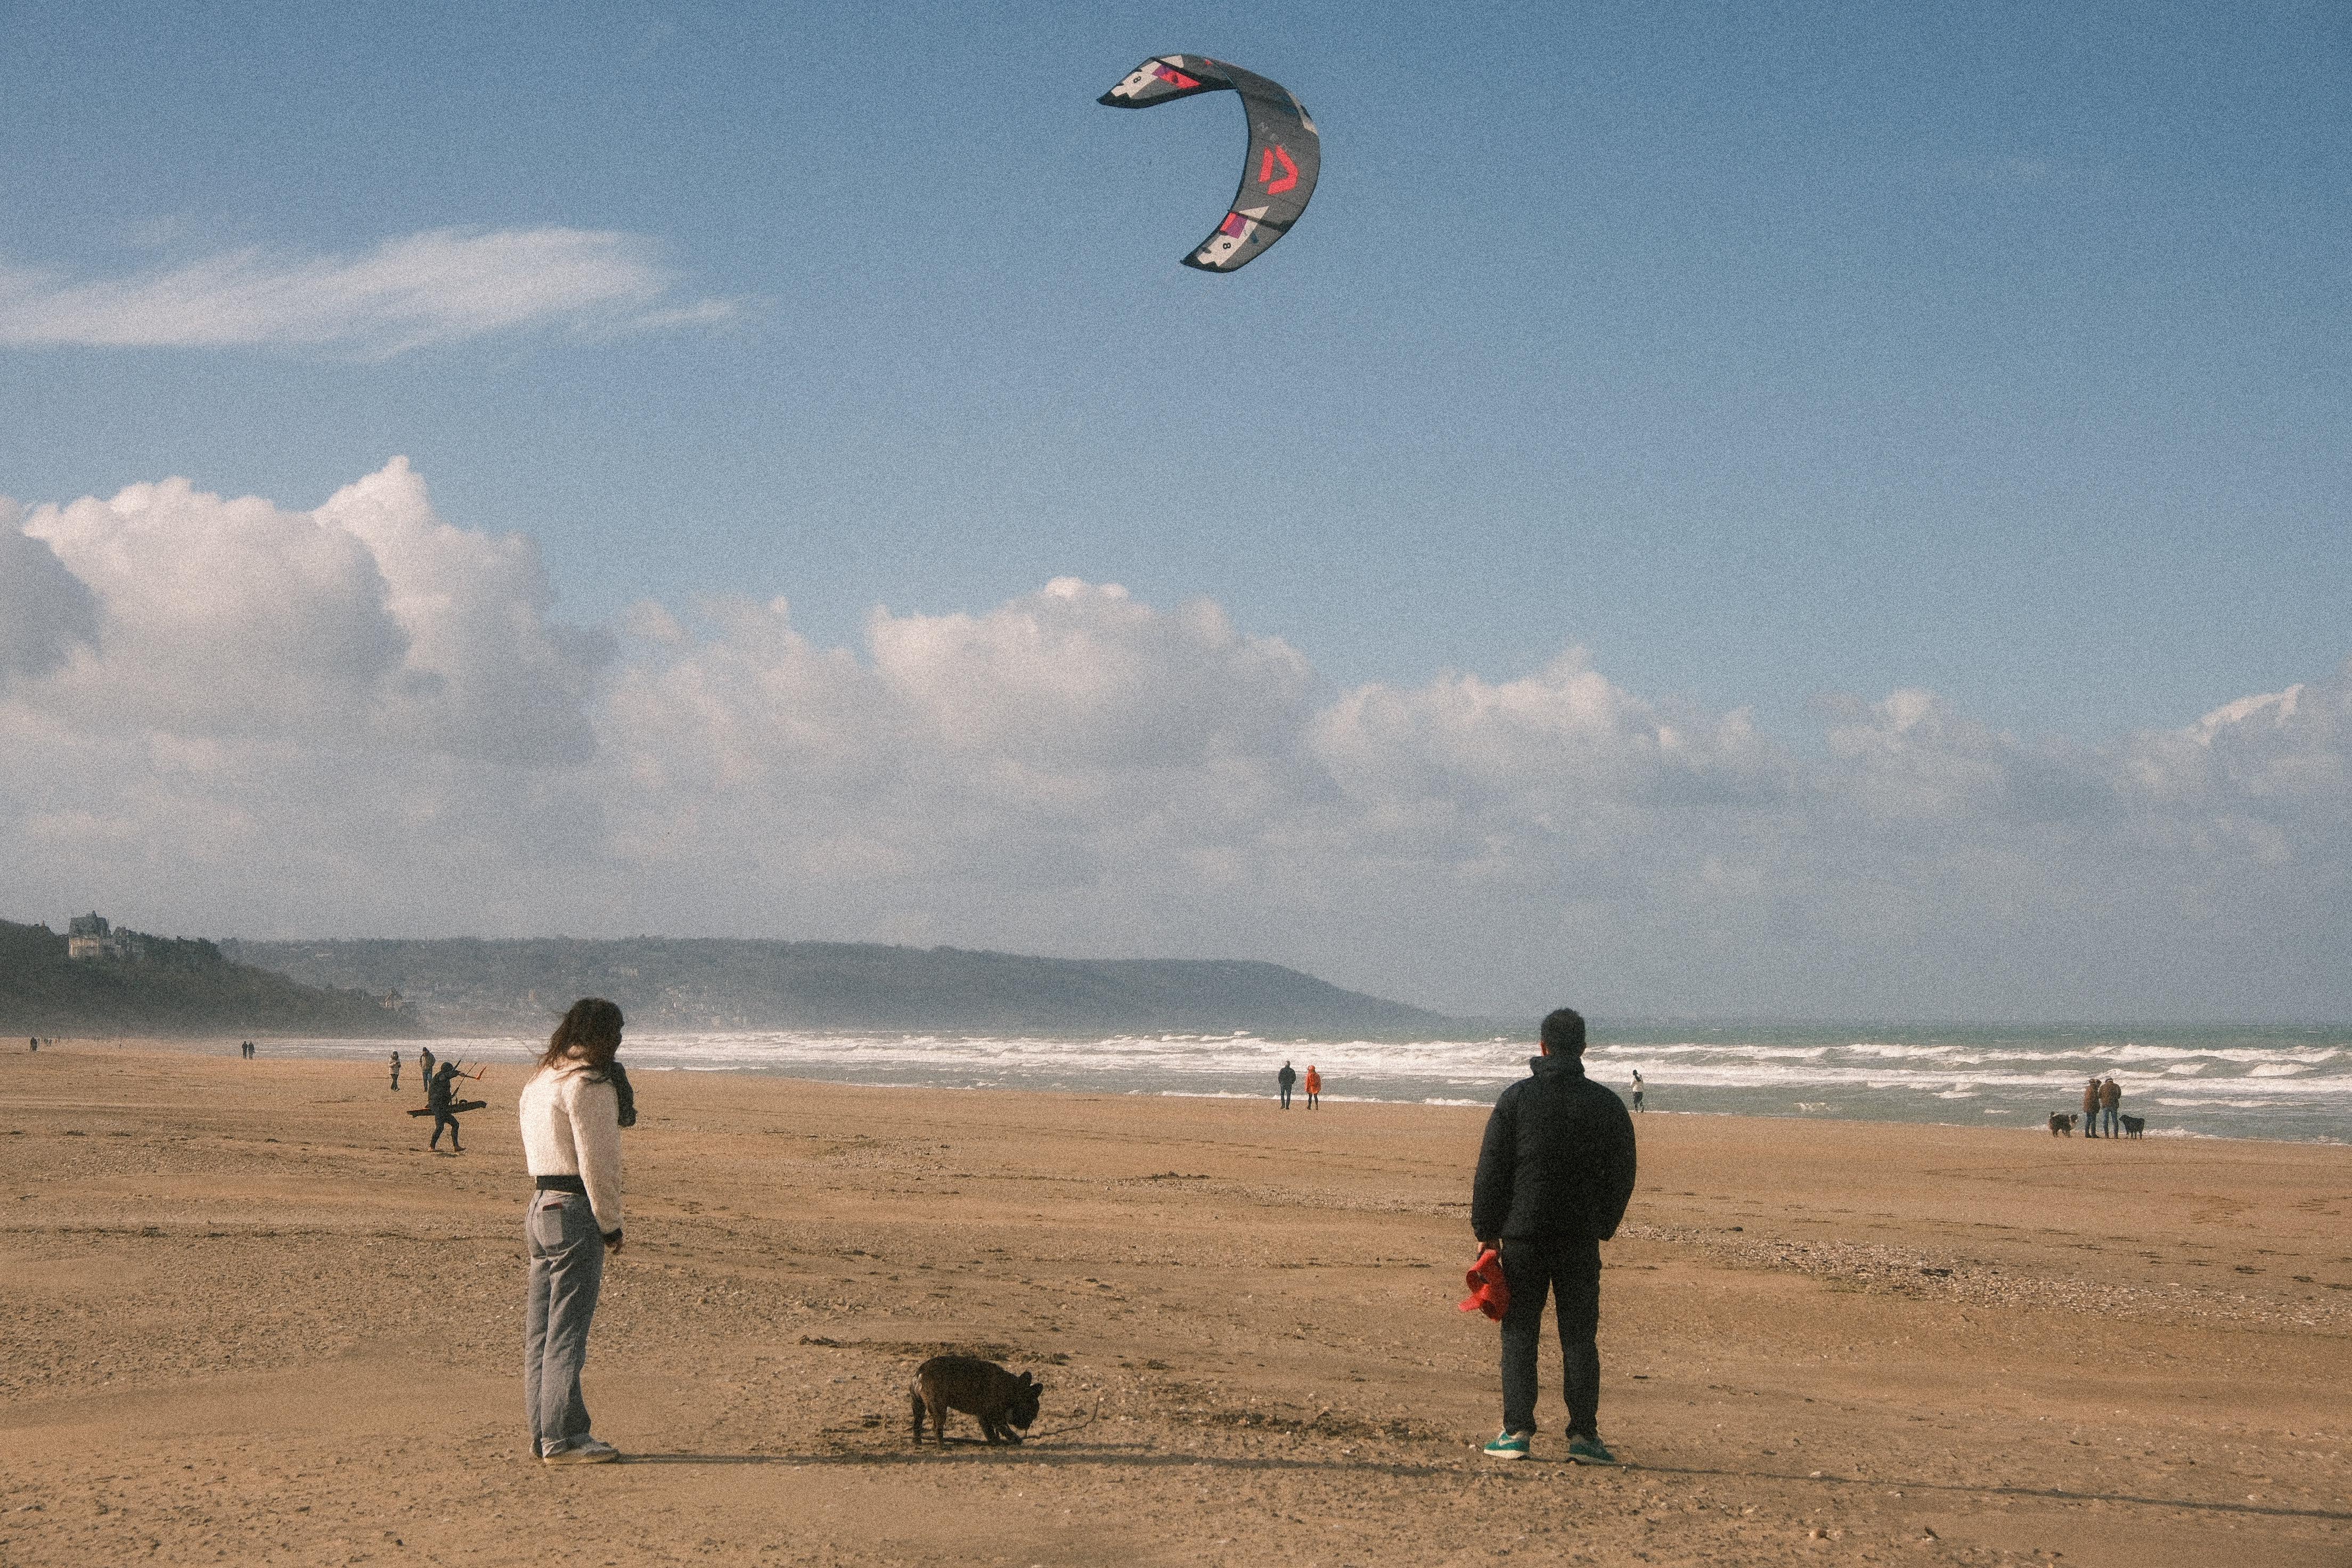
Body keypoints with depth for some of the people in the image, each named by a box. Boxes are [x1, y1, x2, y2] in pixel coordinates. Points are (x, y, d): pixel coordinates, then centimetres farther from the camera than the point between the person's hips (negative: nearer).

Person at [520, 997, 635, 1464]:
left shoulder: (539, 1081, 16)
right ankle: (563, 1438, -6)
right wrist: (610, 1224, -10)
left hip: (540, 1208, 9)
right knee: (567, 1329, -7)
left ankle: (543, 1434, 16)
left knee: (541, 1330, 11)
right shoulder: (590, 1084, -13)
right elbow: (597, 1160, -16)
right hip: (576, 1213, -9)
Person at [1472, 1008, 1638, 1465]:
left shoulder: (1516, 1098, -4)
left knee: (1519, 1335, 5)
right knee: (1580, 1338, 5)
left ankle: (1517, 1432, 1)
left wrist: (1487, 1229, 3)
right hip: (1581, 1239, 2)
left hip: (1523, 1234, -1)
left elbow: (1491, 1169, -4)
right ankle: (1583, 1436, 0)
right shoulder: (1606, 1103, 2)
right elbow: (1623, 1174, 8)